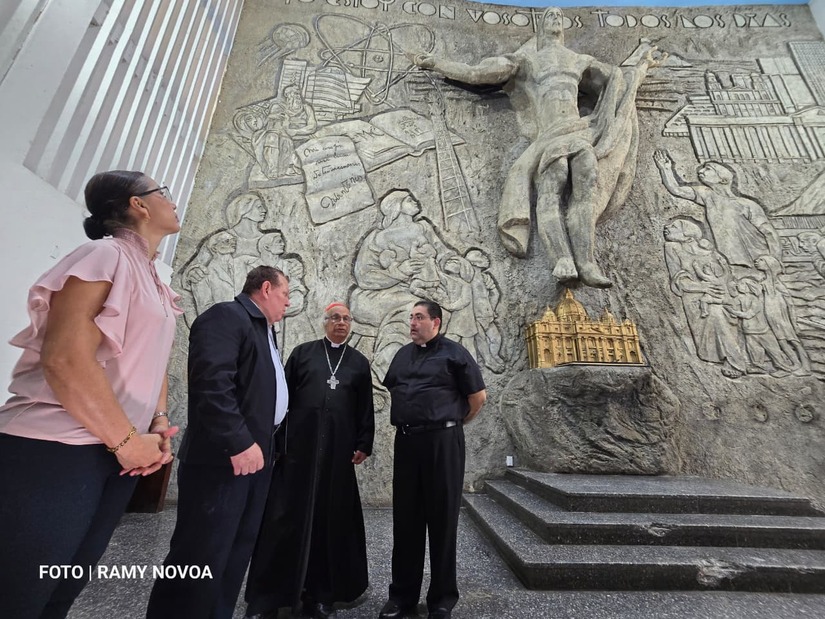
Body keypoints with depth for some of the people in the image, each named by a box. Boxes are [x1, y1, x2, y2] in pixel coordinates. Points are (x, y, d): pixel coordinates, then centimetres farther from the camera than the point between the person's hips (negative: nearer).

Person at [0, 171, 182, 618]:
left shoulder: (156, 285, 15)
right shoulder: (106, 255, -11)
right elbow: (65, 358, -22)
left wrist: (159, 426, 3)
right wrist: (128, 440, -15)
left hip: (118, 454, 8)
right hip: (56, 450, -8)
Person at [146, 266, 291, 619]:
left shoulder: (264, 330, 19)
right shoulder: (225, 316, -10)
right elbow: (212, 382, -23)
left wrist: (266, 444, 16)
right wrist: (238, 442, -24)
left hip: (256, 454, 9)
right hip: (223, 457, -9)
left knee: (235, 553, 16)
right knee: (201, 555, 1)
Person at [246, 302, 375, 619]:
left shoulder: (360, 362, 9)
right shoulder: (303, 352, 7)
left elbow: (366, 407, 8)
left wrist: (364, 444, 2)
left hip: (338, 448, 1)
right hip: (298, 442, -1)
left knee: (329, 517, 10)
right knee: (286, 514, 6)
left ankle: (320, 591, 27)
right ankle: (268, 593, 23)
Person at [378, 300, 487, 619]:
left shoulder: (453, 353, -5)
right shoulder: (402, 355, 12)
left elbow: (478, 396, -3)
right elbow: (392, 389, 25)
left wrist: (453, 422, 7)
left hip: (442, 442, -5)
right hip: (406, 441, 5)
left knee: (442, 519, 8)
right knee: (405, 518, 13)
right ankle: (403, 593, 30)